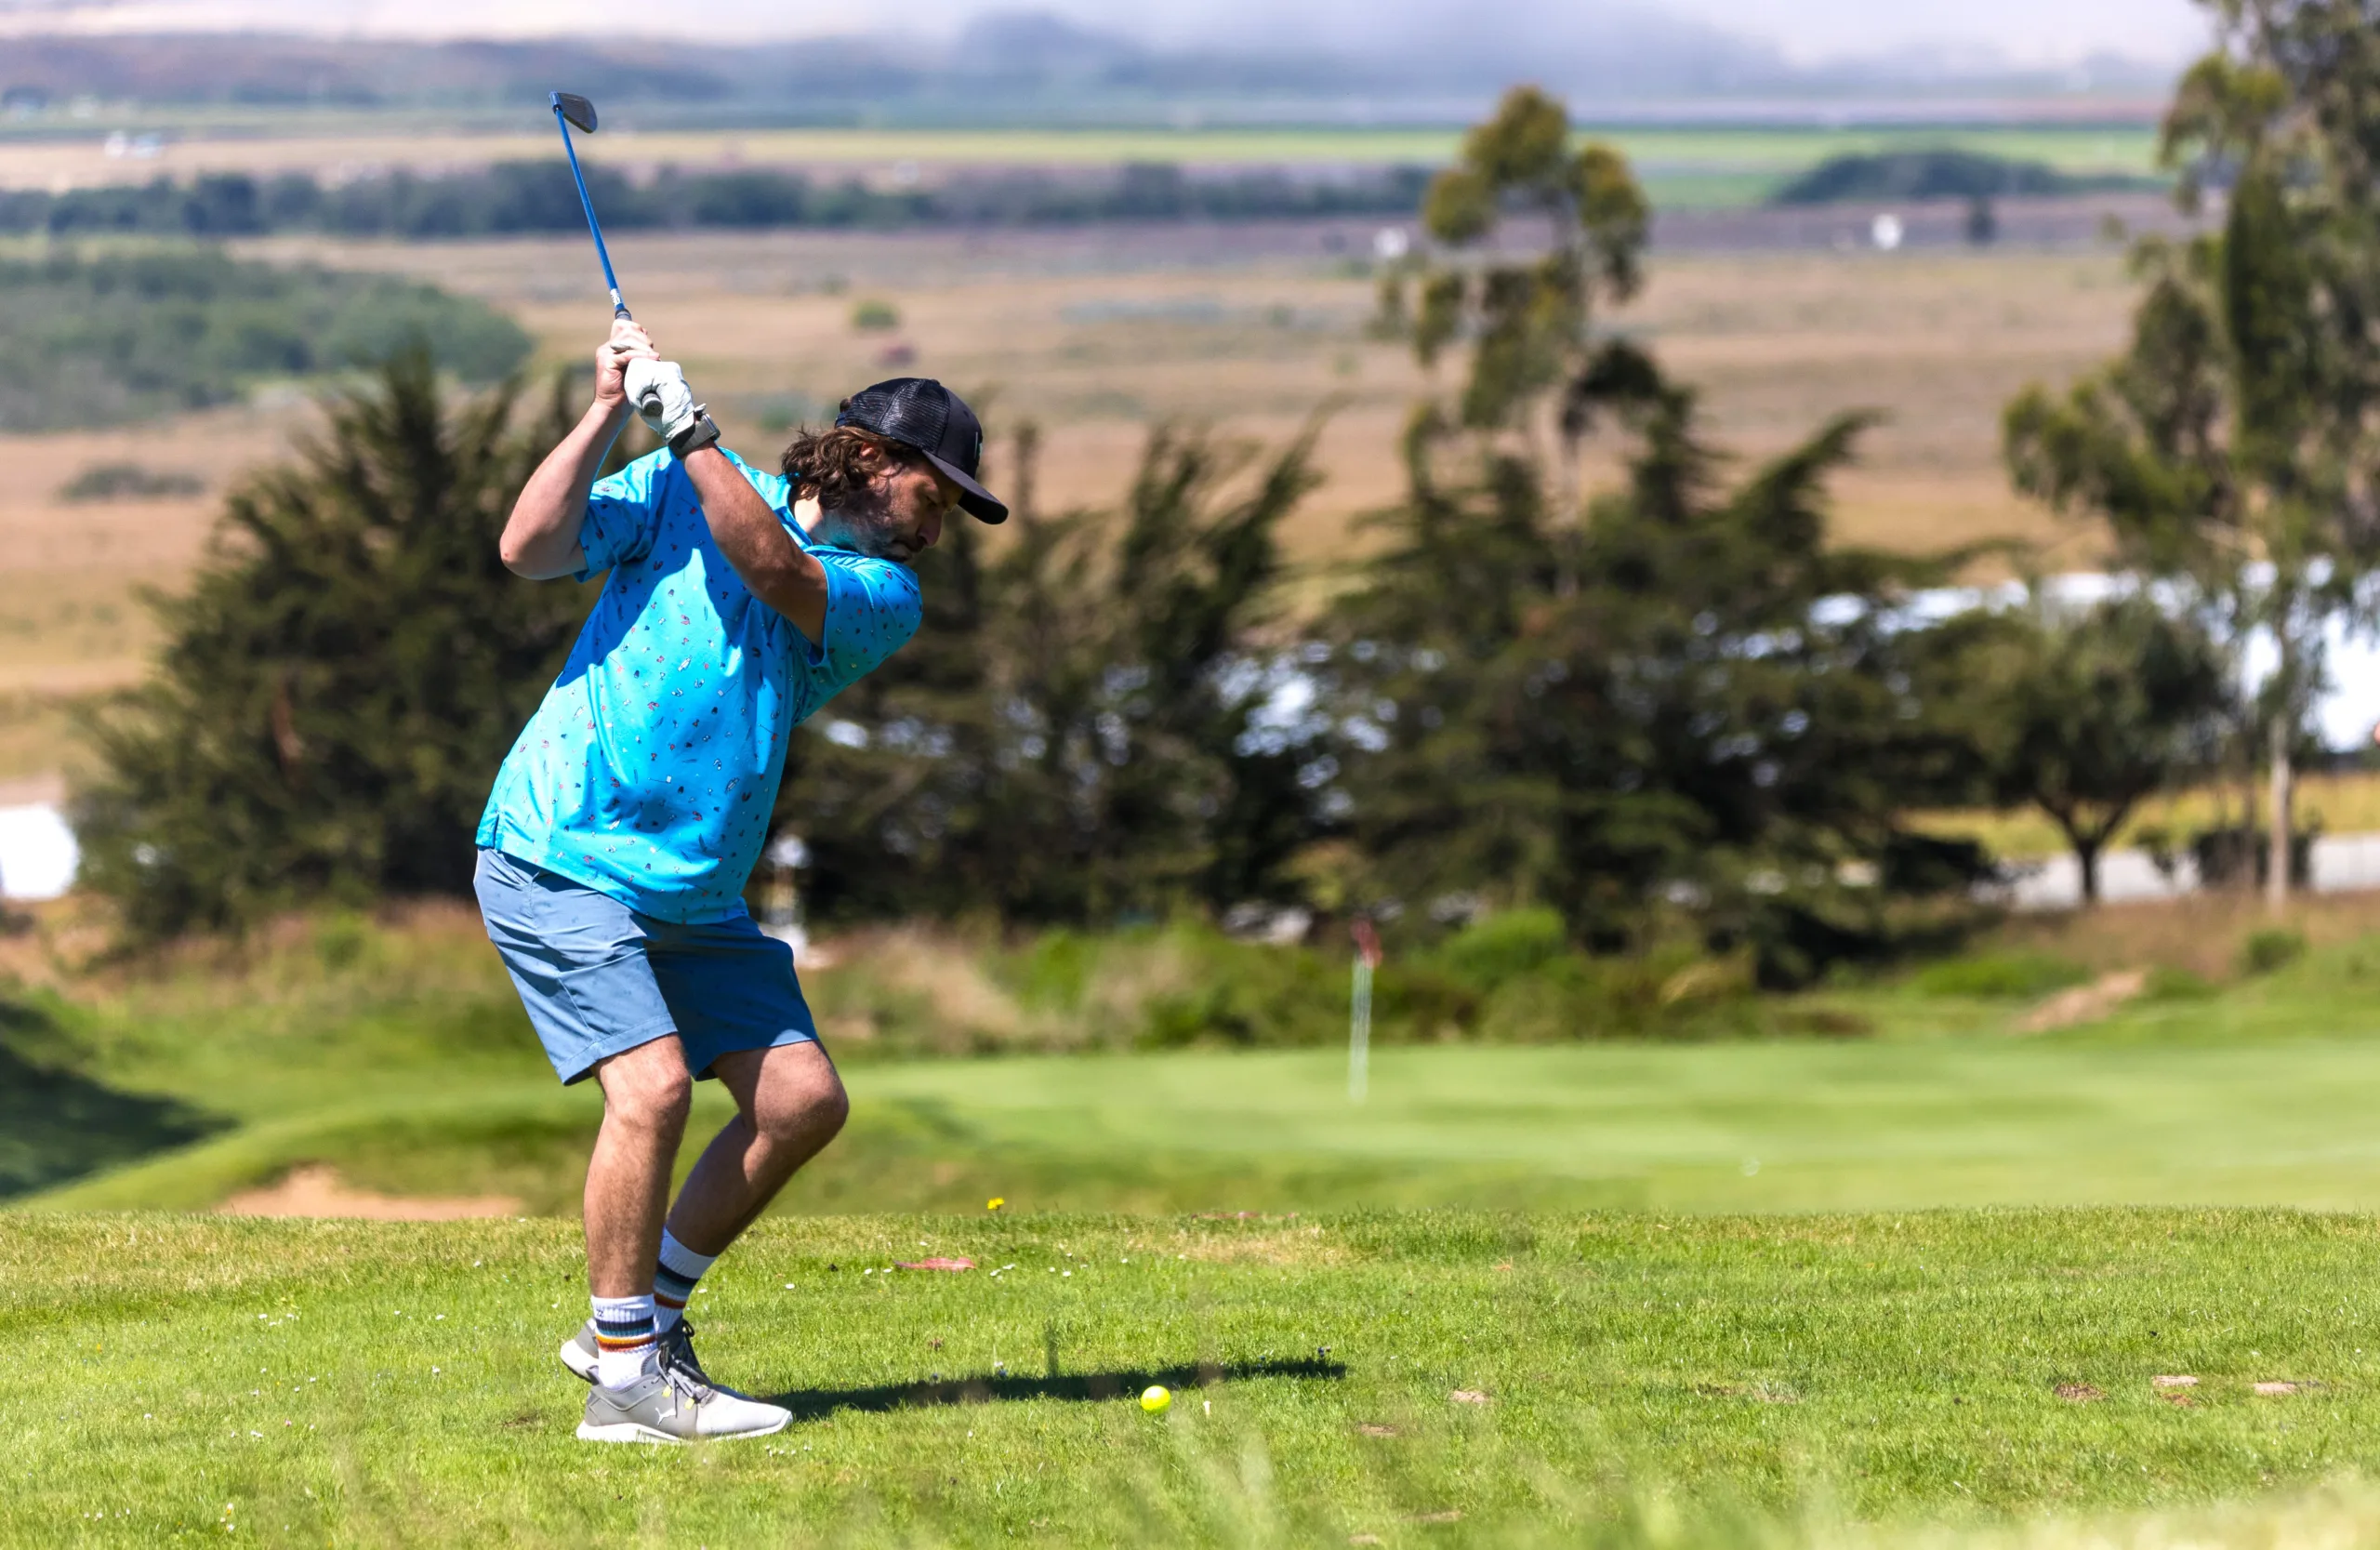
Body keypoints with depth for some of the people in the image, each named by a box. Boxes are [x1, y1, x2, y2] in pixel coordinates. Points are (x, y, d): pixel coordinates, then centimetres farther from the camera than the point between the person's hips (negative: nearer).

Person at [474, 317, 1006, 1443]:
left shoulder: (885, 598, 3)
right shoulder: (673, 492, -1)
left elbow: (776, 572, -17)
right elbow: (530, 550, -12)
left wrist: (690, 431, -20)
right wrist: (609, 414, -16)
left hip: (695, 890, 6)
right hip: (561, 854, -6)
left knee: (803, 1097, -2)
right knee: (654, 1083, -20)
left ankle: (644, 1315, 14)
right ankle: (626, 1379, -13)